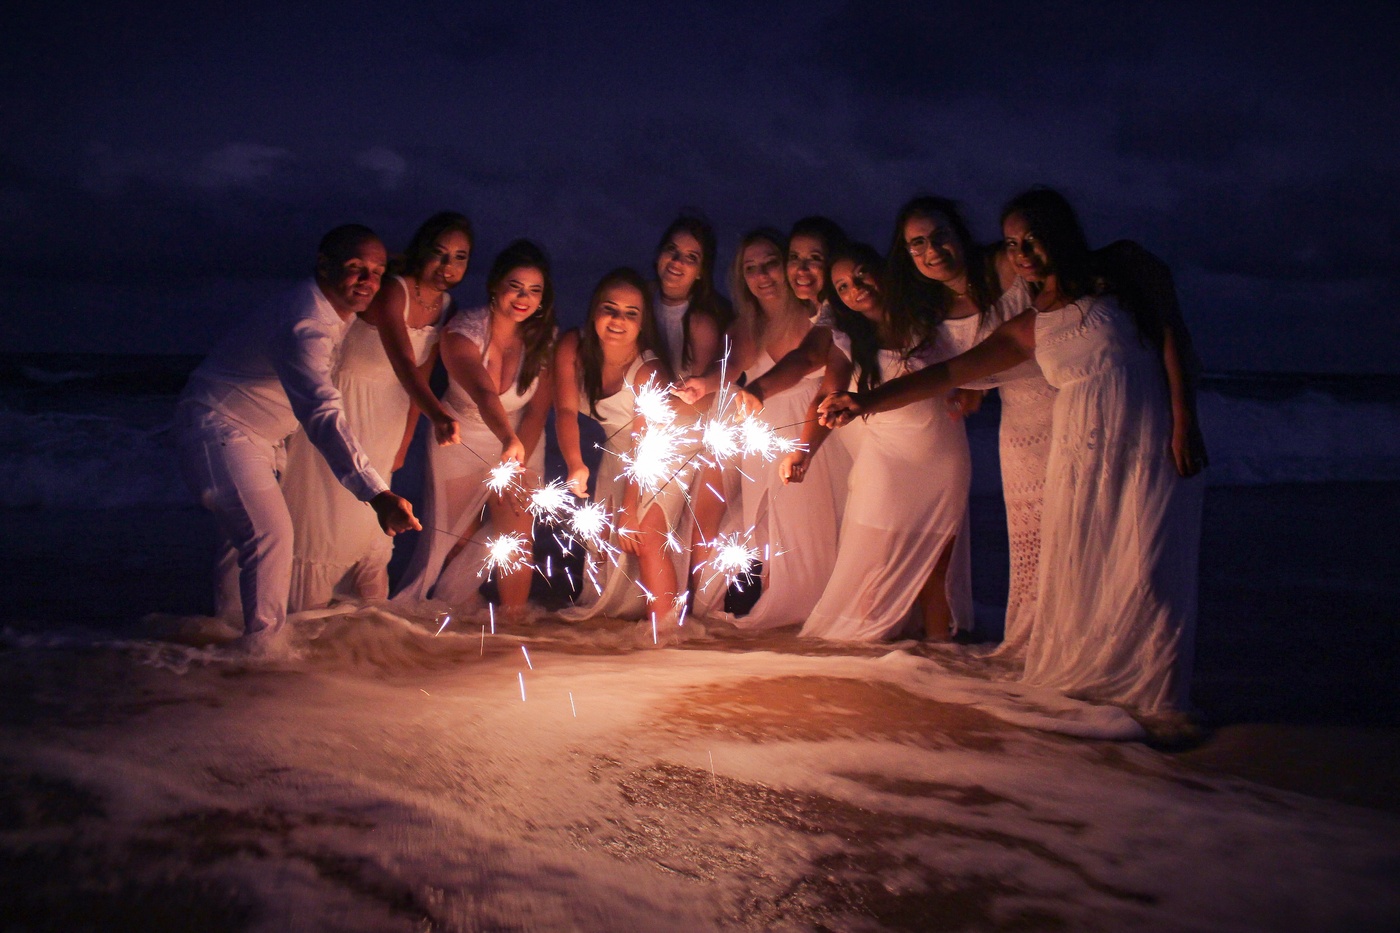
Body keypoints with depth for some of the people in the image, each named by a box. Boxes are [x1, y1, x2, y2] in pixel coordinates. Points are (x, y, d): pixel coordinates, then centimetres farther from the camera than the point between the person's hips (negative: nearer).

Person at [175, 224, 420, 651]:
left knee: (247, 532, 21)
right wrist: (376, 495, -55)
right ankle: (264, 648, -11)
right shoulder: (304, 325, -33)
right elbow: (322, 416, -46)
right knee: (270, 533, -20)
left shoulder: (338, 312, -2)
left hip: (254, 434, 10)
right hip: (216, 425, -10)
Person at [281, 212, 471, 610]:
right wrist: (439, 415, -53)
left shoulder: (445, 306, -2)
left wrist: (404, 442, 7)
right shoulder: (393, 292, -25)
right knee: (327, 512, -1)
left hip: (387, 415, 6)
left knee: (375, 523, 12)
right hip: (343, 402, -6)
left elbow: (421, 375, 5)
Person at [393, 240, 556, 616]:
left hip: (521, 444, 2)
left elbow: (537, 411, -10)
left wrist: (516, 463, -23)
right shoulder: (463, 331, -24)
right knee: (456, 538, 4)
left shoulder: (543, 340, -13)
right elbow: (484, 393, -42)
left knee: (516, 537, -6)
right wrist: (509, 440, -60)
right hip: (462, 440, -2)